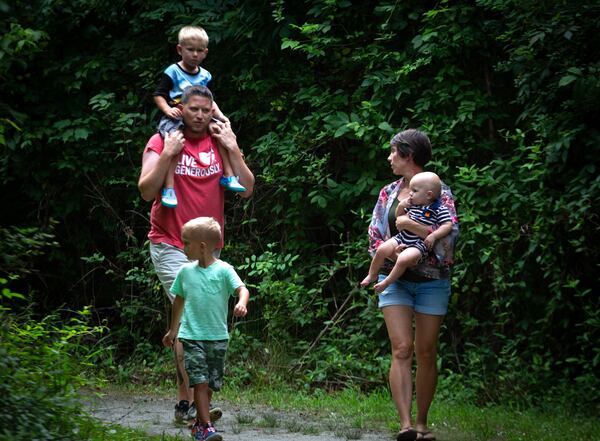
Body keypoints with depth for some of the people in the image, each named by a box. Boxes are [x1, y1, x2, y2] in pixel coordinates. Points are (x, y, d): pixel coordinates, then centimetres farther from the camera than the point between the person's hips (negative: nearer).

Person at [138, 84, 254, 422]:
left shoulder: (220, 143, 7)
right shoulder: (162, 141, -3)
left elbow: (247, 189, -1)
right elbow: (147, 191, -12)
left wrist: (233, 149, -10)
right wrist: (168, 154, -20)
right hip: (170, 246, -4)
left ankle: (186, 400, 13)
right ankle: (189, 401, -19)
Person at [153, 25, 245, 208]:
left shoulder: (205, 76, 14)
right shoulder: (172, 72, -3)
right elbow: (158, 95, -4)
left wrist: (220, 115, 7)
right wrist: (168, 110, -21)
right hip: (175, 118, -6)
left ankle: (228, 175, -1)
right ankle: (168, 188, -34)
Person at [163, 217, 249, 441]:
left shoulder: (224, 270, -4)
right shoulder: (186, 271, 6)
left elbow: (242, 289, -16)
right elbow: (179, 300, 19)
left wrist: (241, 303, -39)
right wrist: (173, 330, 25)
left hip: (217, 336, 0)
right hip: (192, 336, 0)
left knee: (211, 384, 8)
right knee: (200, 381, -11)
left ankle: (199, 423, 23)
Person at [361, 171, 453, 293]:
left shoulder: (440, 210, -8)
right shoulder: (412, 205, 10)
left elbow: (447, 225, -13)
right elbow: (398, 216, 23)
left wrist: (433, 236, -24)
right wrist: (401, 206, 2)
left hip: (419, 244, -6)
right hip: (402, 238, 6)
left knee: (404, 259, -31)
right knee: (382, 250, -11)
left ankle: (386, 282, -14)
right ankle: (372, 275, 10)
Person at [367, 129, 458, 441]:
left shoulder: (438, 191, -3)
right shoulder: (388, 193, 10)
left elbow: (451, 233, -15)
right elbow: (374, 236, 12)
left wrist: (410, 225, -19)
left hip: (431, 280, -2)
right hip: (395, 278, 2)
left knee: (426, 352, 2)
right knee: (401, 349, -11)